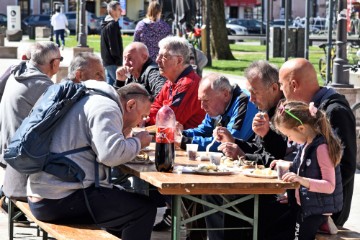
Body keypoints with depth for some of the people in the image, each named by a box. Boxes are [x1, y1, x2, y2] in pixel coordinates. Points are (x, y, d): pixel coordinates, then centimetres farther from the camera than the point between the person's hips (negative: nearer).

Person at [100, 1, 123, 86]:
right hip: (113, 63, -10)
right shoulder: (112, 25, -14)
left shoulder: (106, 25, 16)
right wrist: (118, 62, -18)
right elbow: (114, 46, -19)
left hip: (107, 61, 10)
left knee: (110, 84, 12)